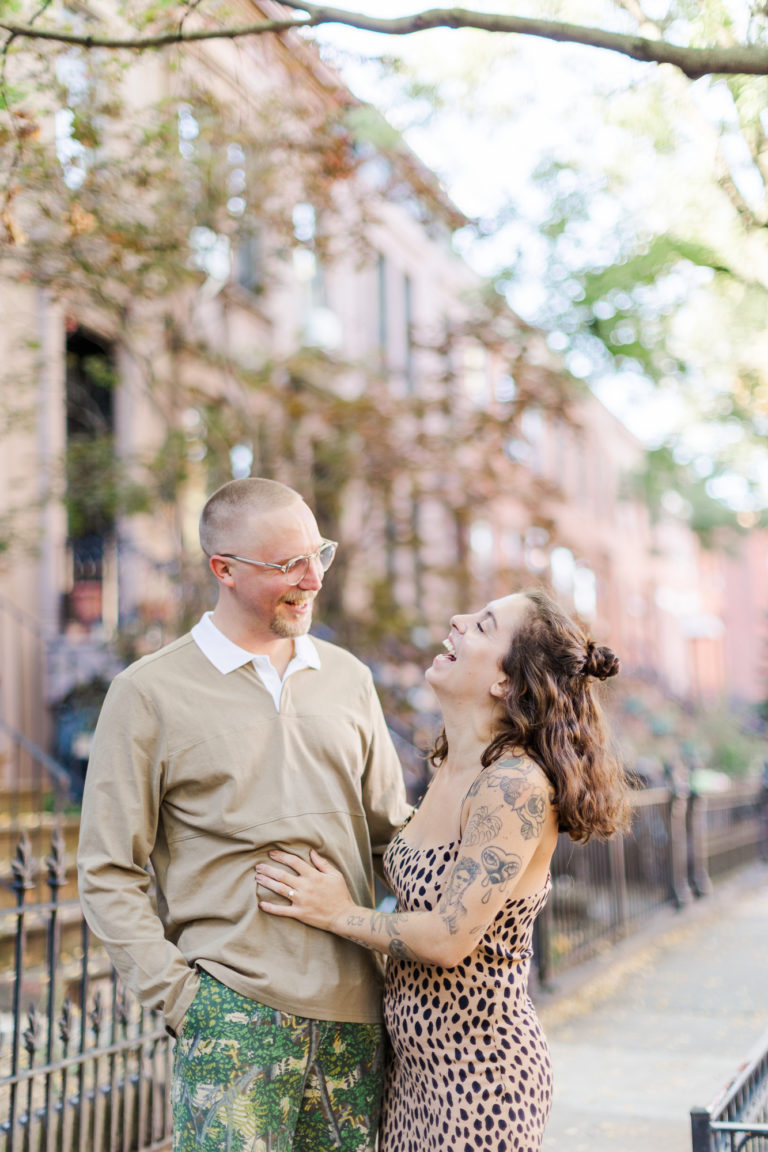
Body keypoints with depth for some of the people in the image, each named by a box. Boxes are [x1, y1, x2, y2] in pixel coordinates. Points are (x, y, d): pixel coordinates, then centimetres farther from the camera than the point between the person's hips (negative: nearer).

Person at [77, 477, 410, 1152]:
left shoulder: (347, 678, 12)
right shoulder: (149, 693, -1)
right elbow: (109, 872, -1)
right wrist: (176, 993, -9)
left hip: (352, 1010, 4)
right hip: (234, 1008, -4)